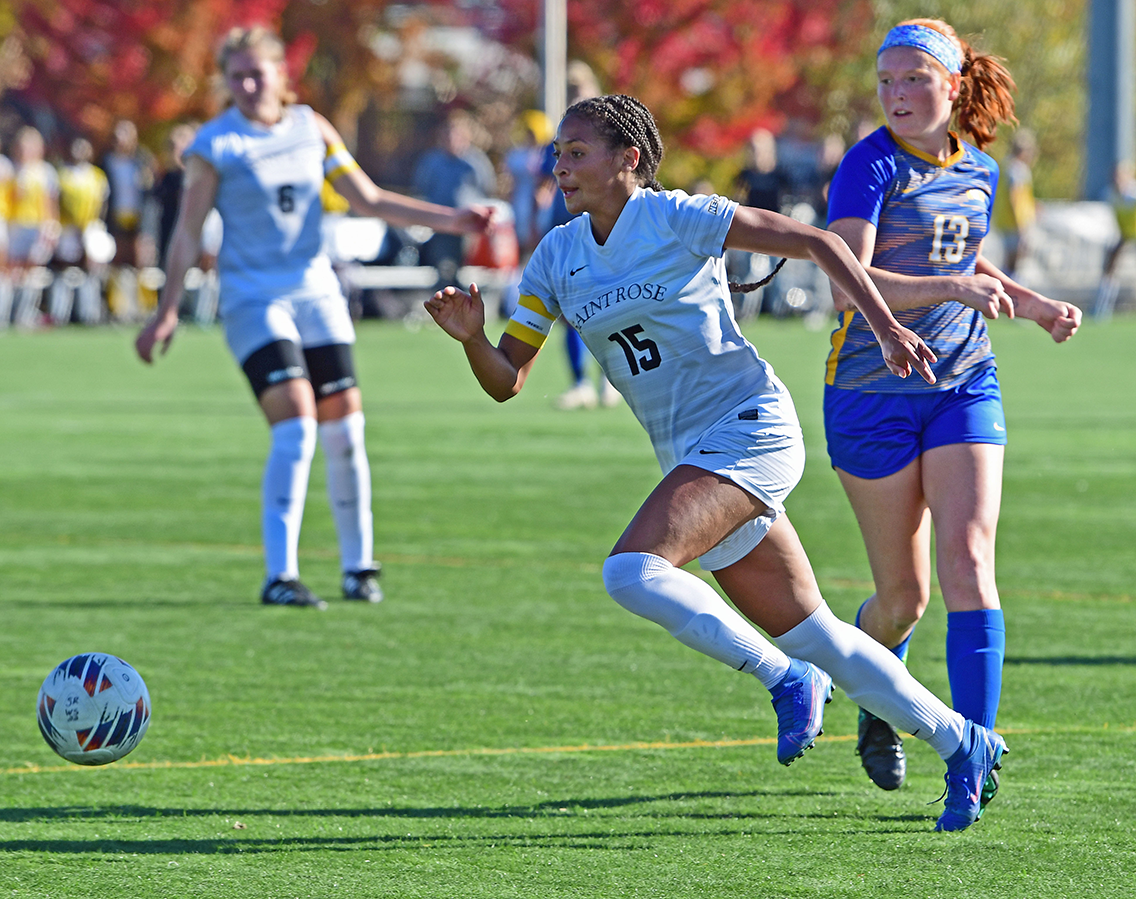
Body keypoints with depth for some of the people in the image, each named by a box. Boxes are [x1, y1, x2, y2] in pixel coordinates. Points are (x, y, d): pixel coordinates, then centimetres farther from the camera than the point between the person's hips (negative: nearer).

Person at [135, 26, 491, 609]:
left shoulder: (311, 128, 6)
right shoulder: (214, 146, -7)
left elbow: (367, 199, 12)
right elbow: (188, 233, -4)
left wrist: (448, 220, 6)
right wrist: (166, 313, -8)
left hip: (316, 294, 5)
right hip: (253, 299, -5)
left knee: (344, 430, 1)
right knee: (295, 428, -19)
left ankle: (359, 566, 16)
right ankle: (279, 576, -16)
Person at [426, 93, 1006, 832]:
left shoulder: (678, 218, -9)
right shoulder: (557, 258, 8)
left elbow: (813, 242, -6)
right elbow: (505, 380, 7)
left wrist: (888, 329, -11)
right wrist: (470, 335, -14)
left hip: (748, 428, -7)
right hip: (693, 456, 7)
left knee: (631, 571, -25)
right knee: (810, 636, 9)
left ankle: (786, 679, -12)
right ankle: (962, 744, 19)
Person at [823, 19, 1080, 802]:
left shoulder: (980, 172, 7)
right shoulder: (872, 166, -12)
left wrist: (1037, 307, 12)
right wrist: (955, 287, -35)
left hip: (965, 387, 4)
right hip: (873, 392, -4)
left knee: (968, 559, -14)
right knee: (904, 593, 4)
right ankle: (877, 707, 37)